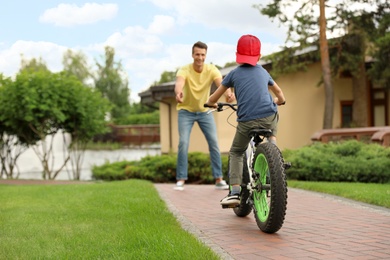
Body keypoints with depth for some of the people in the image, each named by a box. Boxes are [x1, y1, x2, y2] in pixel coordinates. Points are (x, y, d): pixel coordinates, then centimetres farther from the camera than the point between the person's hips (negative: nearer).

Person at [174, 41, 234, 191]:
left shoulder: (211, 69, -16)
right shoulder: (184, 70, -21)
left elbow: (221, 83, -35)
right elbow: (179, 82, -43)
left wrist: (228, 93, -59)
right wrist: (178, 93, -67)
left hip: (205, 111, 2)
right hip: (186, 111, -2)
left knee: (214, 142, -6)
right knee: (183, 143, -13)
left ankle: (219, 179, 2)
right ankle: (181, 180, -3)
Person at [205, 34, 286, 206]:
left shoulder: (234, 74, 13)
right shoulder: (263, 72, 20)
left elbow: (212, 100, 18)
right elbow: (279, 94, 35)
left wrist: (211, 103, 40)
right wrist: (277, 101, 57)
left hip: (246, 121, -2)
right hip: (269, 117, 2)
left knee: (235, 153, 18)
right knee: (271, 132, 39)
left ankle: (235, 192, 4)